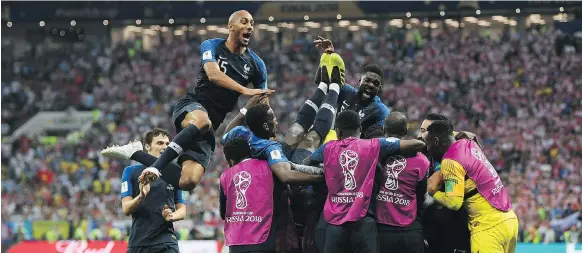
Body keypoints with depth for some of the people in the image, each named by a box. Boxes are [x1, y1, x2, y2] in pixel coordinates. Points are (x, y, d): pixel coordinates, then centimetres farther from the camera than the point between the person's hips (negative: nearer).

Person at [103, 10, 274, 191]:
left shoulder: (256, 64, 9)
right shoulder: (212, 46, 1)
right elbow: (213, 74, -19)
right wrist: (244, 90, -31)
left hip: (212, 125, 4)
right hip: (191, 107, -4)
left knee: (188, 182, -17)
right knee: (202, 121, -45)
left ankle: (137, 155, 4)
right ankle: (155, 168, -43)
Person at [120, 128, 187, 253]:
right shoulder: (131, 171, 5)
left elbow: (182, 210, 13)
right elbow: (126, 209, -2)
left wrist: (171, 216, -11)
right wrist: (141, 196, -23)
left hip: (167, 242, 0)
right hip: (138, 242, 0)